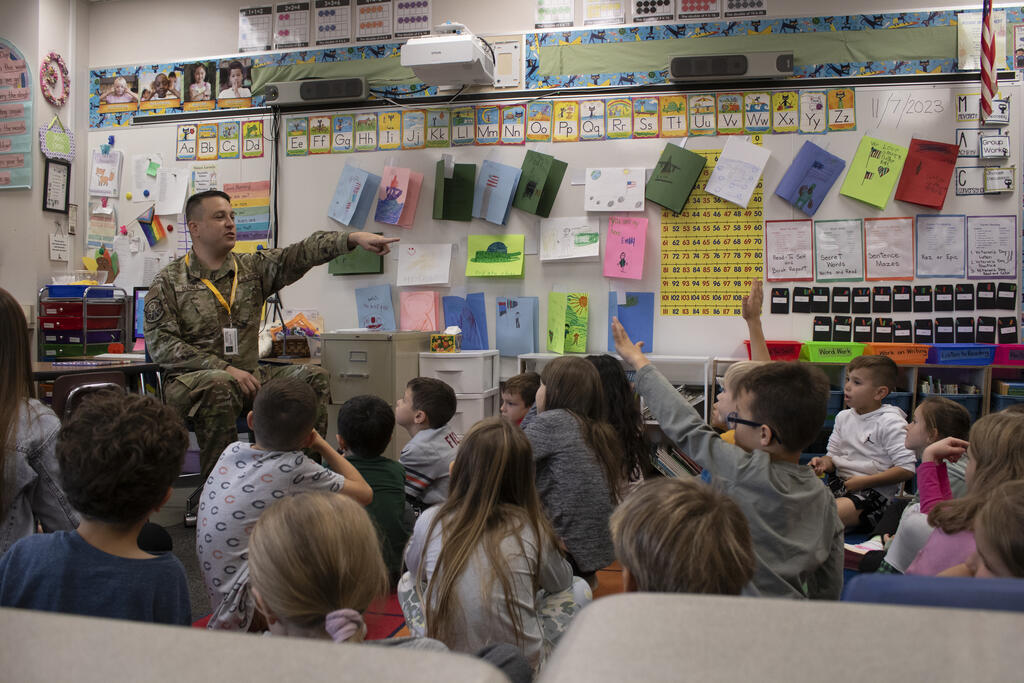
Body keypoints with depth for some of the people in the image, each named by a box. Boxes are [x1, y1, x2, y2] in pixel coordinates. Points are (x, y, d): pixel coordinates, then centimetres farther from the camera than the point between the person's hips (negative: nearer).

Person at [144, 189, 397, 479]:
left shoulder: (253, 268, 11)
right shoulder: (169, 281, 1)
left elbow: (301, 253, -4)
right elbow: (161, 345, -8)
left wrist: (353, 238, -22)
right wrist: (225, 368, -19)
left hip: (247, 375, 4)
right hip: (189, 379, -4)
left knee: (314, 377, -13)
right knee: (220, 386, -37)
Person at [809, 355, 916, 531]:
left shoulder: (890, 422, -8)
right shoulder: (843, 417, 13)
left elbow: (907, 469, -13)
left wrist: (862, 482, -15)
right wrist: (823, 463, -5)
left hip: (873, 492, -7)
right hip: (840, 483, 7)